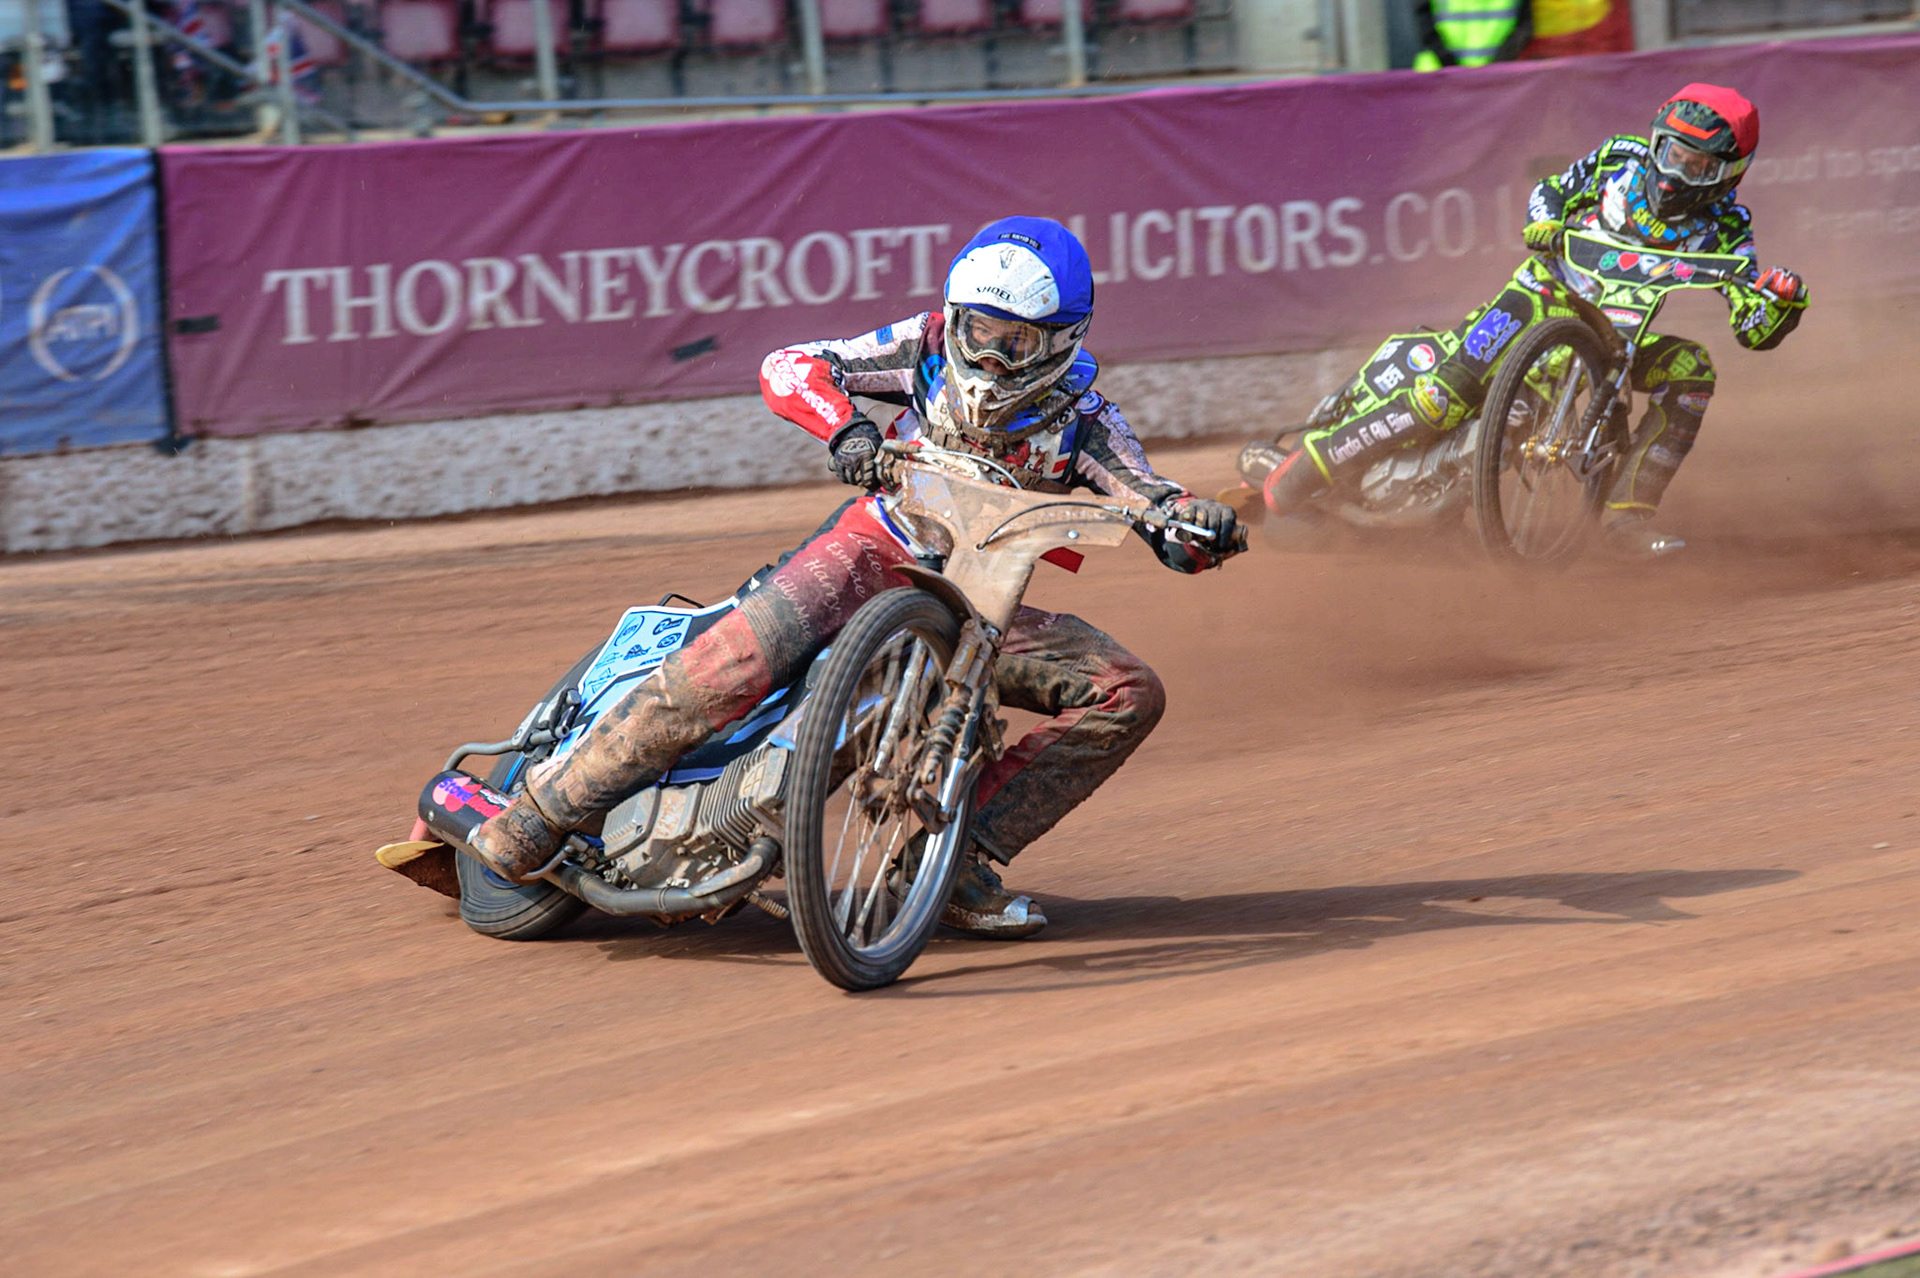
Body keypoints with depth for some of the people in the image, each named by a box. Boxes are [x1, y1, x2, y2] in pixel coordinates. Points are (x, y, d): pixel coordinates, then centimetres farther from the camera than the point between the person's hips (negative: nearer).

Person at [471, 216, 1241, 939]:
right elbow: (788, 366, -10)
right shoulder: (931, 346, -5)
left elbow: (1165, 520, -10)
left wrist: (1199, 523, -36)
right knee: (736, 663, -32)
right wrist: (845, 429, -31)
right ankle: (536, 817, -24)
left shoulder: (1082, 420, -3)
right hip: (873, 551, -3)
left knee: (1129, 695, -14)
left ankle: (964, 861, -16)